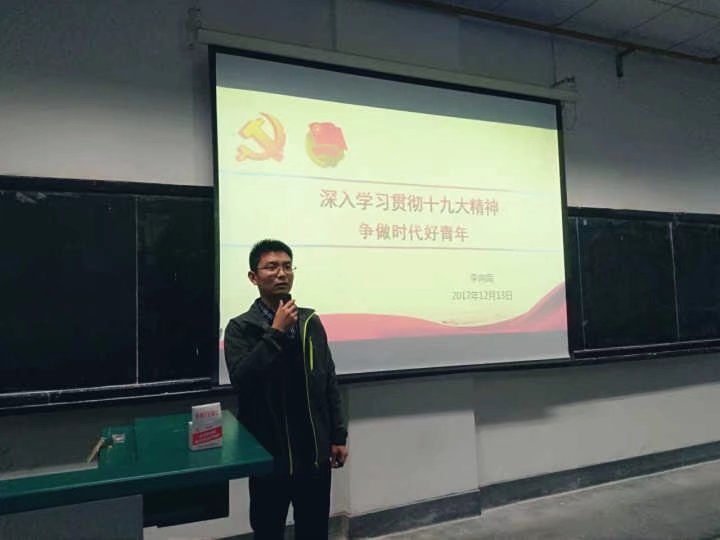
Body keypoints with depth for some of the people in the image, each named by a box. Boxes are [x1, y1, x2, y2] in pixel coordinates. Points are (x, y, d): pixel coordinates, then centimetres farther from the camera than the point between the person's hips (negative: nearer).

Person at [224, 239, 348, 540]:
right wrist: (276, 332, -23)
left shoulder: (311, 322, 3)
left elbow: (329, 383, 7)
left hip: (315, 452, 3)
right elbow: (241, 379, -22)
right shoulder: (240, 328, -7)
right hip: (270, 454, -3)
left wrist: (338, 436, 6)